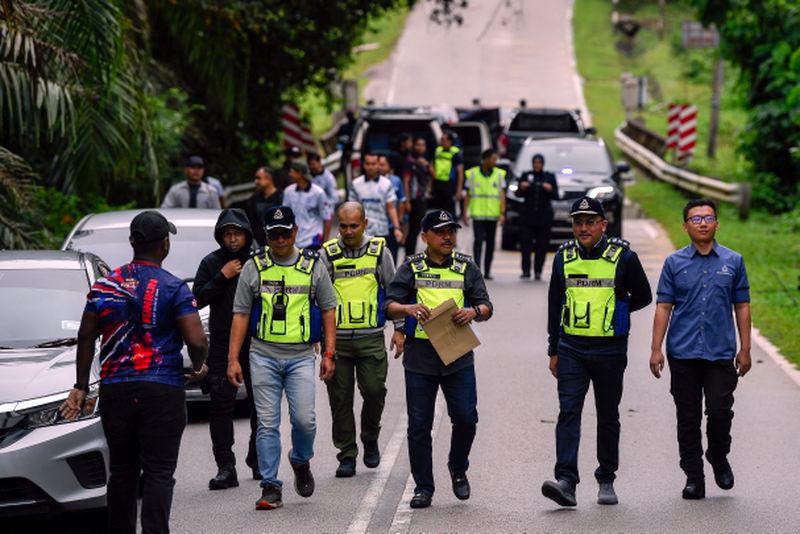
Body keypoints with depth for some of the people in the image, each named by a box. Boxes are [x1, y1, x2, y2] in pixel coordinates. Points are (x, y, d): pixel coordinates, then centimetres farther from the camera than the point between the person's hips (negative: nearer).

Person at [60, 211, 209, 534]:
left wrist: (81, 386, 18)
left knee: (121, 471, 13)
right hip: (162, 391, -4)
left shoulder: (105, 286, 7)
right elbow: (197, 341, -14)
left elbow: (86, 338, 10)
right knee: (159, 473, -4)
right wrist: (199, 368, 6)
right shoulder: (173, 288, -7)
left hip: (114, 389, 4)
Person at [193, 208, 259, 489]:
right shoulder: (211, 263, 4)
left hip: (256, 344, 0)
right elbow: (198, 298, -3)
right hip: (221, 344, 0)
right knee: (220, 405, -7)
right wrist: (222, 278, -11)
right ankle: (225, 467, -8)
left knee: (260, 405, 9)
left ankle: (258, 460, 26)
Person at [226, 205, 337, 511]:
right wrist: (233, 359, 0)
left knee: (304, 420, -9)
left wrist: (329, 353, 4)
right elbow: (240, 315, 6)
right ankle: (270, 487, 4)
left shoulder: (313, 266, 6)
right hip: (263, 356, 0)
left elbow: (328, 310, 11)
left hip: (301, 356, 0)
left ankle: (300, 461, 22)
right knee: (267, 424, -1)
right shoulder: (254, 268, 4)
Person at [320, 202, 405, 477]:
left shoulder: (379, 251, 4)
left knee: (374, 391, -7)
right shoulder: (328, 254, 3)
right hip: (336, 338, 0)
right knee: (340, 397, 2)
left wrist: (399, 329, 6)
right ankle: (347, 455, 11)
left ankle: (370, 440, 19)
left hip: (371, 337, 0)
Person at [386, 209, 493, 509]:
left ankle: (458, 469, 22)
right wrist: (409, 308, -20)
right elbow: (390, 306, 1)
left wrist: (474, 311, -15)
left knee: (466, 418, -6)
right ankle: (423, 487, 11)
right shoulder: (411, 268, 7)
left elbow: (486, 307, 8)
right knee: (419, 425, 1)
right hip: (419, 356, -1)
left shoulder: (466, 267, 10)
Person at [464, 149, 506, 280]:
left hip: (493, 215, 2)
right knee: (478, 240, -13)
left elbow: (502, 195, 2)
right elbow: (468, 194, 7)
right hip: (477, 214, -2)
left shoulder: (499, 174, 5)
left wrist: (502, 213, -7)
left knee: (490, 243, 6)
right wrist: (466, 211, 2)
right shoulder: (473, 173, 2)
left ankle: (487, 271, 14)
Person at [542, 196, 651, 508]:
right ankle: (566, 481, -20)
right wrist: (553, 350, 12)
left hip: (610, 350, -1)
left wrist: (612, 309, 7)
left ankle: (606, 481, 21)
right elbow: (554, 305, 14)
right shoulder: (564, 257, 6)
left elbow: (642, 297, 9)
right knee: (568, 411, -12)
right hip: (571, 349, 1)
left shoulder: (622, 257, -3)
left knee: (608, 417, 9)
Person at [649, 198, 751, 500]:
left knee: (720, 412, -8)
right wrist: (656, 350, -4)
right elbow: (663, 307, 3)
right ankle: (693, 477, 11)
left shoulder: (733, 261, 7)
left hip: (721, 353, 0)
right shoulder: (675, 263, 5)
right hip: (683, 353, 0)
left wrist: (745, 350, 4)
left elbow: (742, 306, 9)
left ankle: (718, 458, 19)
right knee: (688, 418, 3)